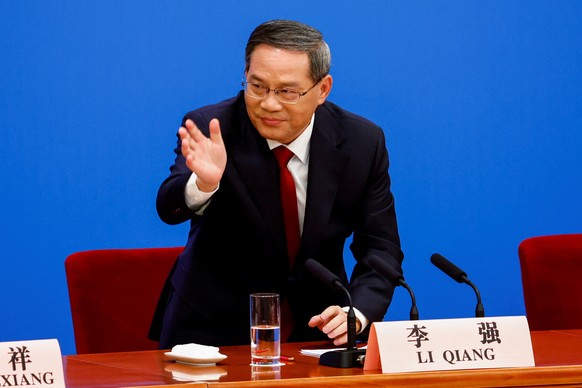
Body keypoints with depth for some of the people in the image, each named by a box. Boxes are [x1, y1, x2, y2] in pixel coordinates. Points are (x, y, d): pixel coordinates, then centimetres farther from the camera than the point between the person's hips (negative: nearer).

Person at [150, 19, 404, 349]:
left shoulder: (362, 142, -5)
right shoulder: (211, 129, -12)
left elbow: (381, 248, -1)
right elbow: (169, 208, -28)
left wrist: (357, 314, -20)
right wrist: (203, 183, -51)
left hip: (315, 323, 2)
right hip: (216, 328, -2)